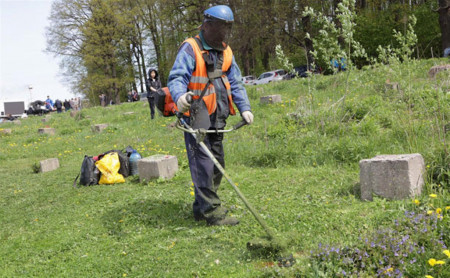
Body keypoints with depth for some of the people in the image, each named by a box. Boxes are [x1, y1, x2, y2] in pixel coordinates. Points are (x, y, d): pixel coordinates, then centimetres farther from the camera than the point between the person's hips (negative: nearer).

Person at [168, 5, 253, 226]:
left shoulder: (225, 52, 15)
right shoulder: (190, 49, -7)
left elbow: (235, 83, 18)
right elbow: (176, 77, -17)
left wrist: (244, 107, 5)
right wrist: (180, 96, -38)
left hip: (217, 119, 8)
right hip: (196, 117, -8)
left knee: (217, 164, 13)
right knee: (203, 164, -8)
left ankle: (201, 208, 27)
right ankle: (212, 212, -2)